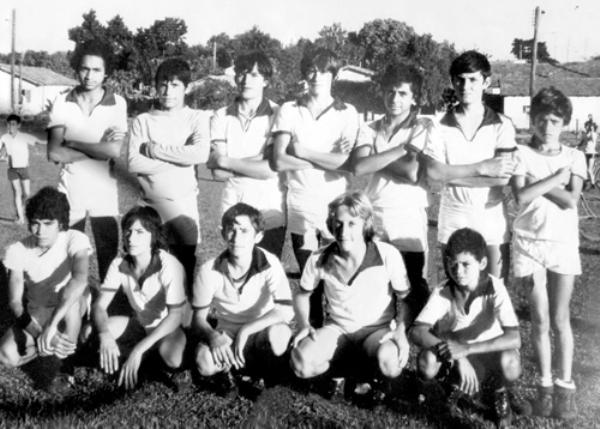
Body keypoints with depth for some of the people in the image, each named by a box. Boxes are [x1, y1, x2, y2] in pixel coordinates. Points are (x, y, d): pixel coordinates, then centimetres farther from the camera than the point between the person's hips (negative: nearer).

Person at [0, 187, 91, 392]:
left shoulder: (75, 240, -25)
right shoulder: (17, 251, -16)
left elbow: (80, 279, -44)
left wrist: (51, 325, -52)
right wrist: (39, 334, -36)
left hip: (72, 309, -2)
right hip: (35, 314, 3)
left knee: (73, 295, -38)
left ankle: (55, 369, -24)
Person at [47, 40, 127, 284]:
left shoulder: (117, 104, -5)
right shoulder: (62, 102, -2)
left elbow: (114, 151, -17)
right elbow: (54, 153, -10)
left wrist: (72, 143, -12)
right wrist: (98, 147, -13)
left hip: (104, 193, -1)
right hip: (69, 191, 1)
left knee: (109, 257, 6)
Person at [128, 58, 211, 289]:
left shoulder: (197, 118, 3)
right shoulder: (143, 121, 4)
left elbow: (201, 153, -16)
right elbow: (133, 163, -8)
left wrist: (154, 149, -10)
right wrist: (179, 160, -11)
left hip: (185, 198, 0)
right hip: (154, 199, 0)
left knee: (184, 256, 4)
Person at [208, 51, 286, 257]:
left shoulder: (277, 115, -5)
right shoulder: (221, 117, 2)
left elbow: (271, 169, -14)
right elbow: (219, 173, -4)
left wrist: (226, 161, -9)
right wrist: (258, 160, -12)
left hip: (270, 211, -2)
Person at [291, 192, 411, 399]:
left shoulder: (388, 255, -17)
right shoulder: (319, 259, -11)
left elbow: (404, 297, -1)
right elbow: (302, 294, 8)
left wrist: (400, 330, -18)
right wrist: (303, 324, -10)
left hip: (377, 329, -2)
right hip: (337, 328, 2)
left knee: (390, 364, -37)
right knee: (302, 363, -28)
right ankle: (370, 371, -4)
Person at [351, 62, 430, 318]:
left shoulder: (424, 128, 1)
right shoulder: (370, 130, 9)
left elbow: (413, 172, -13)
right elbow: (359, 167, -10)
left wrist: (377, 158, -4)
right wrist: (402, 147, -11)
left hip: (410, 219, -2)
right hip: (374, 218, 3)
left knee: (414, 289, 3)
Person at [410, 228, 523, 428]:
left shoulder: (495, 288, -22)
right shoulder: (442, 292, -19)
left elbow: (514, 338, -32)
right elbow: (417, 332, -28)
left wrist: (466, 348, -42)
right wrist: (457, 358, -40)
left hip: (489, 351, -1)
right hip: (455, 353, 1)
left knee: (509, 363, -36)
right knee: (426, 363, -32)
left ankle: (500, 391, 3)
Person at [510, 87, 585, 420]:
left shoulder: (574, 157, 3)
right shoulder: (522, 154, -1)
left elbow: (570, 201, -11)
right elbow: (521, 196, -16)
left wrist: (537, 183, -13)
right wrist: (557, 177, -13)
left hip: (563, 242, 1)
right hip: (529, 242, 0)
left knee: (560, 319, 3)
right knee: (540, 319, 4)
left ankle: (565, 386, 11)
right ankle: (544, 385, 15)